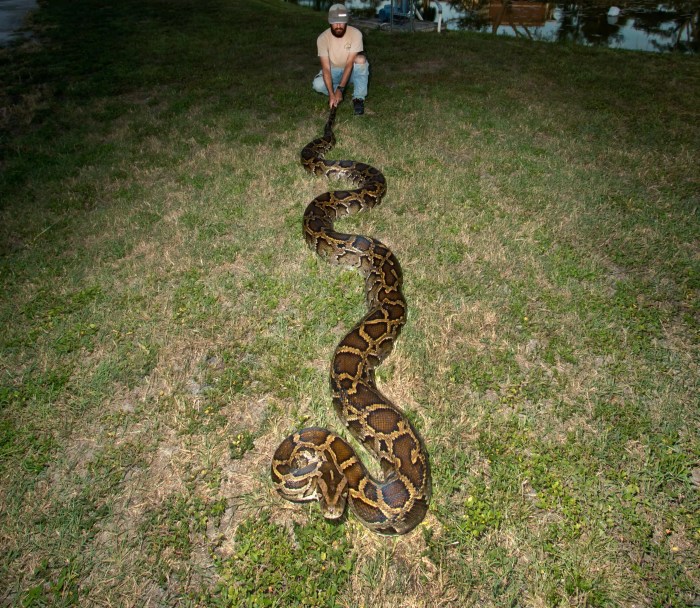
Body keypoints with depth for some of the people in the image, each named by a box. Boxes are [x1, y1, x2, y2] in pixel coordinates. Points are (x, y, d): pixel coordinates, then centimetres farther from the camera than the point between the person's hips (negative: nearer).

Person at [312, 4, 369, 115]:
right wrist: (331, 93, -38)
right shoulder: (322, 38, -21)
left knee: (361, 59, -34)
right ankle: (336, 94, 3)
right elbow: (326, 68, -26)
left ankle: (358, 98, -19)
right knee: (318, 84, -29)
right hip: (334, 71, 1)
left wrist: (339, 89, -37)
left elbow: (349, 63, -28)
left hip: (352, 70, -1)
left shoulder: (355, 33, -24)